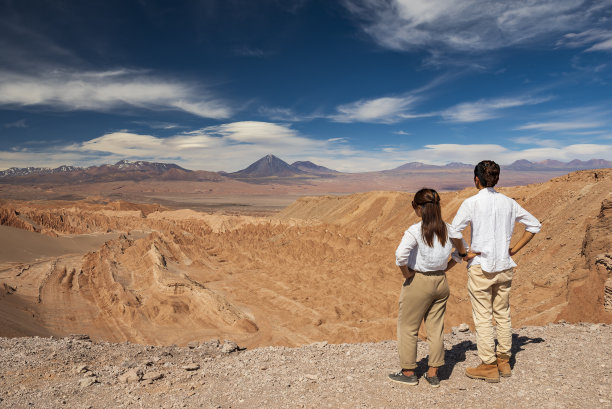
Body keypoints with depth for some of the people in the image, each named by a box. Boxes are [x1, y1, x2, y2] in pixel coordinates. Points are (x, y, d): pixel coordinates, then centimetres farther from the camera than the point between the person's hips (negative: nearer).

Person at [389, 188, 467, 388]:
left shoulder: (415, 231, -18)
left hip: (418, 282, -6)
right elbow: (462, 250, 15)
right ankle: (433, 374, 25)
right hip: (441, 282, 6)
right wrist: (448, 266, 15)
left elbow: (400, 255, -30)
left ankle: (408, 373, 21)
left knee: (407, 327, 11)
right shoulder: (448, 229, 0)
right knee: (436, 329, 15)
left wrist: (406, 273, -14)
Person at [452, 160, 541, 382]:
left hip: (481, 267, -5)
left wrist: (465, 254, -5)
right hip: (504, 266, 6)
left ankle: (489, 366, 14)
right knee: (503, 315, 17)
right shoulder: (508, 202, 4)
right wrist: (514, 249, 12)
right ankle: (504, 362, 29)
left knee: (483, 318, 5)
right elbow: (534, 225, 13)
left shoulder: (471, 202, -11)